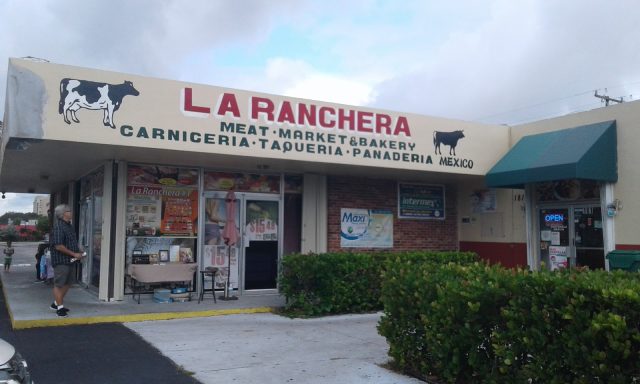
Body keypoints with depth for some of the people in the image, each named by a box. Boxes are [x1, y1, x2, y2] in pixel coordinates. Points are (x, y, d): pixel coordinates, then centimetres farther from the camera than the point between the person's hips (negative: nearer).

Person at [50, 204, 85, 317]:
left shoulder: (69, 226, 13)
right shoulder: (58, 227, -16)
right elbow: (58, 246, -22)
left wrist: (79, 253, 9)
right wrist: (74, 254, -19)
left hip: (70, 261, 10)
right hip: (61, 260, -10)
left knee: (68, 283, 17)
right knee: (59, 284, 1)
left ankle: (56, 303, 31)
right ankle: (60, 308, 9)